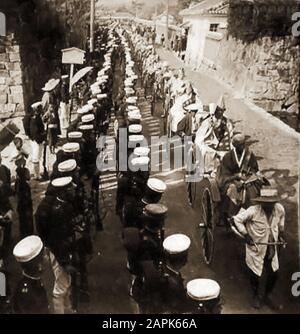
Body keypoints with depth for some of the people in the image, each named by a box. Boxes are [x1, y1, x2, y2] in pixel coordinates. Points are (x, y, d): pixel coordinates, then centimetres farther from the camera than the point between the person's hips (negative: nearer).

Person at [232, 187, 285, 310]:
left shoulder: (279, 209, -11)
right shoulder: (253, 211, -27)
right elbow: (237, 219, -20)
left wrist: (281, 230, 11)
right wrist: (245, 234, -21)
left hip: (272, 248, 4)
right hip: (256, 248, -4)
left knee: (273, 274, 14)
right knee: (255, 274, 10)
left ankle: (268, 296, 41)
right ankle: (256, 296, 39)